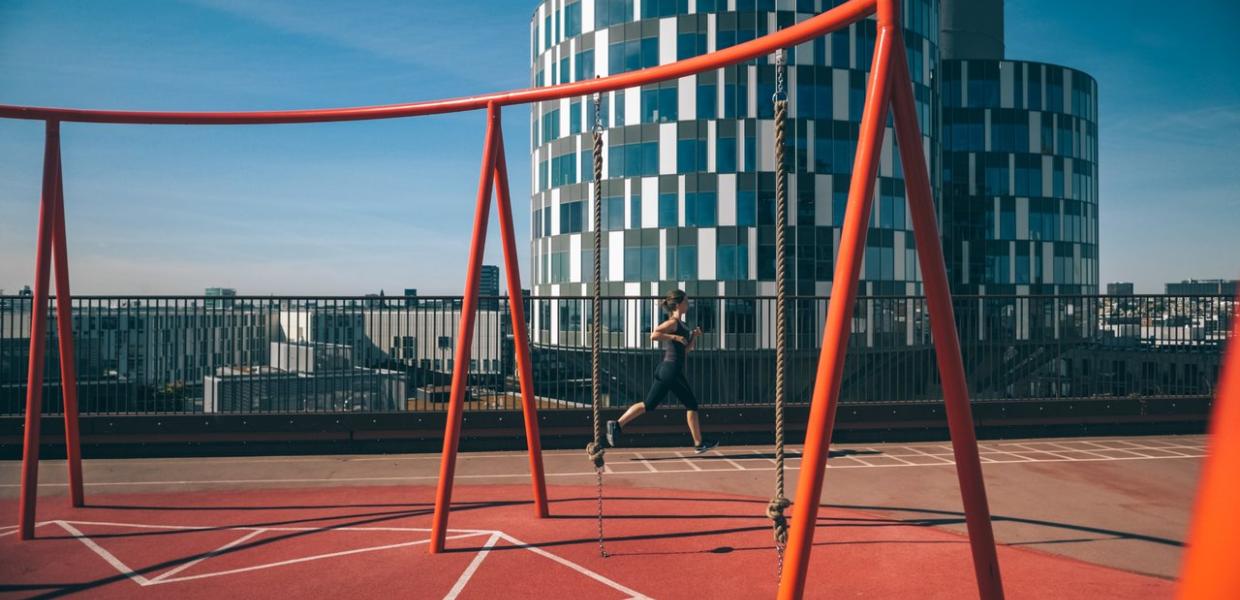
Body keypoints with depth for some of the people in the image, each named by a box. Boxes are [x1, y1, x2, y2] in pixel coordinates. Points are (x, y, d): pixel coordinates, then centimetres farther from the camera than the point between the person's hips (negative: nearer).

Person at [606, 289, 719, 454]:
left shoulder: (680, 324, 18)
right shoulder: (673, 322, -11)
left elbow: (686, 349, 24)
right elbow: (653, 335, -25)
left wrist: (694, 335, 10)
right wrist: (675, 337, -21)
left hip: (664, 370, 9)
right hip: (672, 370, -9)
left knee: (649, 404, 6)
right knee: (692, 405, 3)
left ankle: (617, 425, 0)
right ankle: (699, 444, 12)